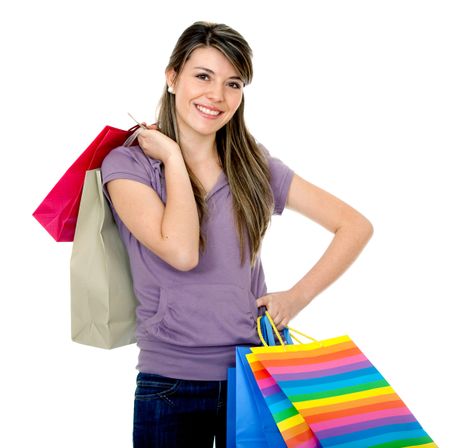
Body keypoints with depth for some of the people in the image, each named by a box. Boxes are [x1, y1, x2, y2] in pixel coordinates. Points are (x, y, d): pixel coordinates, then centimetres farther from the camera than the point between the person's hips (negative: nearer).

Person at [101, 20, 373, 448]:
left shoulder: (254, 164, 3)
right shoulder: (127, 164, -5)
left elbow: (356, 225, 3)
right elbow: (182, 252, -22)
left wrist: (298, 296, -6)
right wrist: (173, 157, -12)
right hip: (171, 384, -2)